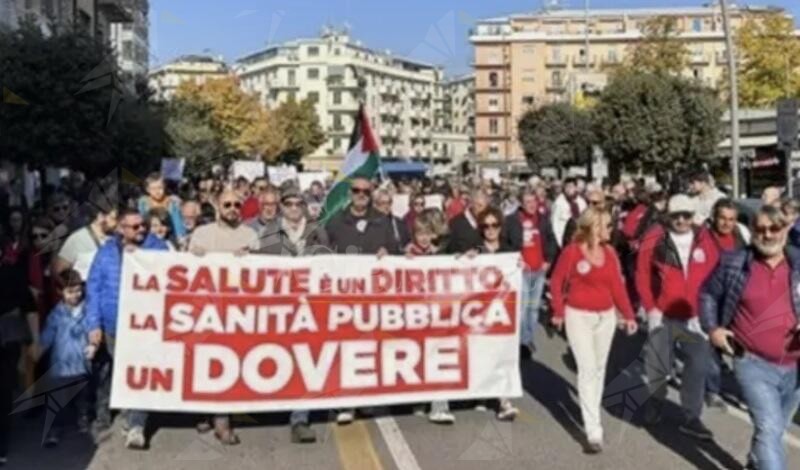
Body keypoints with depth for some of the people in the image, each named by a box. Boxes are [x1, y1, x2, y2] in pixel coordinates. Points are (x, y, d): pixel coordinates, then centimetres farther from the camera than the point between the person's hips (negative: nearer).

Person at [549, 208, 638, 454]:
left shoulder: (609, 252, 2)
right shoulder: (572, 251, -13)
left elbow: (617, 285, 4)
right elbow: (556, 283, -4)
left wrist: (629, 315, 2)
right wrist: (558, 311, -6)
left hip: (606, 316, 5)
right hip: (578, 316, -5)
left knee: (600, 368, 15)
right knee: (587, 369, -10)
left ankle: (592, 411, 34)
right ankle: (593, 432, -9)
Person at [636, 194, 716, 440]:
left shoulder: (704, 242, -1)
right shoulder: (654, 240, -7)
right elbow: (643, 275, -3)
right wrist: (650, 308, -7)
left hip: (694, 317, 1)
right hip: (662, 315, -1)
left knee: (698, 366, 0)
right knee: (658, 364, 12)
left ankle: (691, 417, 11)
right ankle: (656, 401, 38)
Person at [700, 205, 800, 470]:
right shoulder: (734, 264, -6)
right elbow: (708, 295, 8)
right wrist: (712, 328, -4)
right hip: (754, 363, -4)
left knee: (775, 428, 22)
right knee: (769, 429, -14)